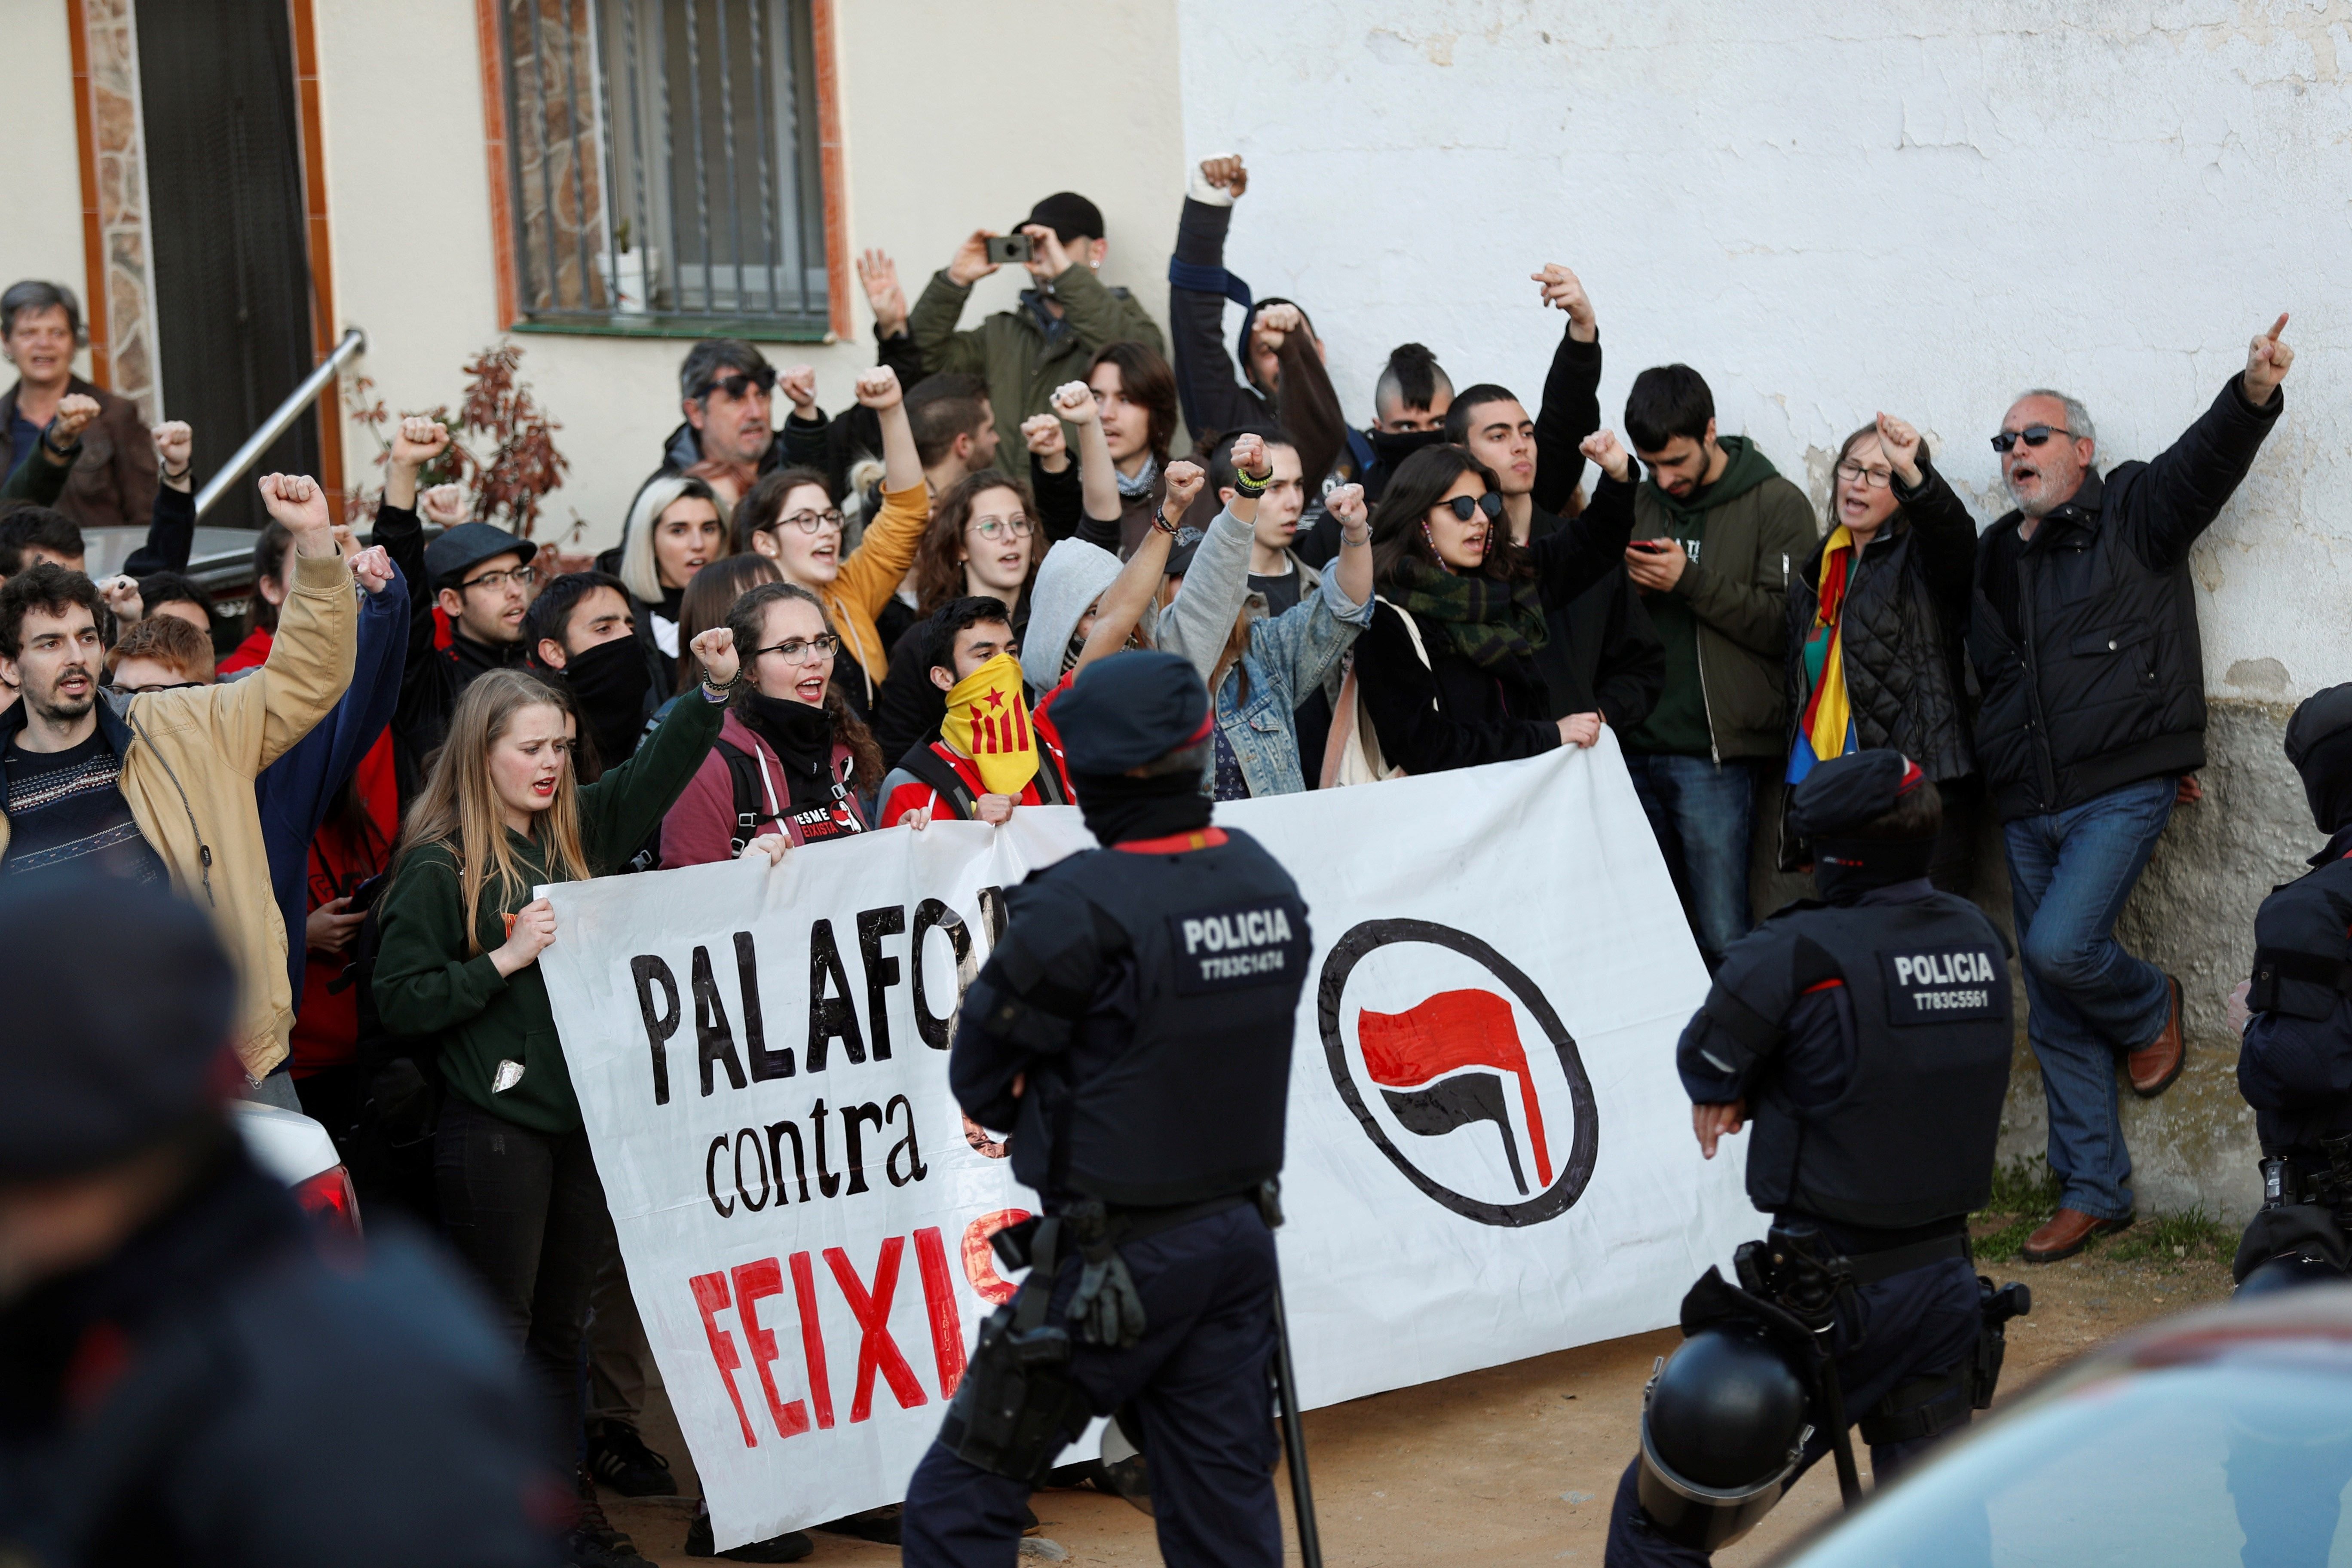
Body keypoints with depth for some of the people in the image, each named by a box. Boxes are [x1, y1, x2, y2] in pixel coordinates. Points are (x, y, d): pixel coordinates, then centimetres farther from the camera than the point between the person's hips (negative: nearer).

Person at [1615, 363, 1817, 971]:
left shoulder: (1777, 504, 0)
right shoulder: (1640, 505, 16)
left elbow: (1787, 624, -10)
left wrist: (1691, 580, -15)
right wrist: (1624, 582, 1)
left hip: (1714, 754, -5)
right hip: (1636, 748, 5)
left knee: (1722, 937, -7)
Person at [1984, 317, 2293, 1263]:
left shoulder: (2133, 512, 0)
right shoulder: (1996, 556, 16)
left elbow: (2208, 458, -19)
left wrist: (2254, 394, -37)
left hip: (2123, 789, -6)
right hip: (2027, 808, 6)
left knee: (2060, 946, -22)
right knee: (2055, 1017, 7)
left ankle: (2149, 1008, 12)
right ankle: (2093, 1191, 16)